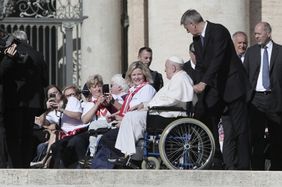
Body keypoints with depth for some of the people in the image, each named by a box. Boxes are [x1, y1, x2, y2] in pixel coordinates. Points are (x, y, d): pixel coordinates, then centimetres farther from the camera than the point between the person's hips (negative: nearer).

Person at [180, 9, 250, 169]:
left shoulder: (219, 31, -17)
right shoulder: (197, 38, 9)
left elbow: (218, 59, -26)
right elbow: (200, 65, 13)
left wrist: (204, 82, -31)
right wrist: (198, 85, 0)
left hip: (231, 84, -8)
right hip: (214, 87, 8)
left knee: (239, 126, -4)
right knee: (208, 121, 2)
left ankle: (243, 164, -1)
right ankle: (216, 161, 6)